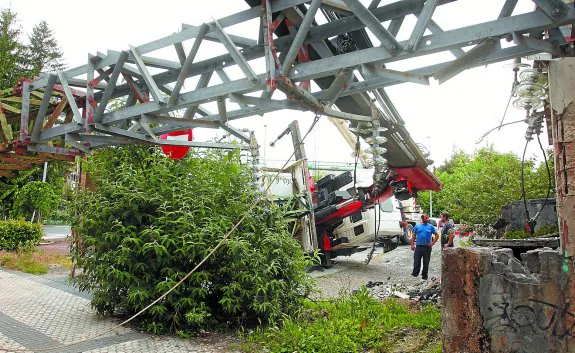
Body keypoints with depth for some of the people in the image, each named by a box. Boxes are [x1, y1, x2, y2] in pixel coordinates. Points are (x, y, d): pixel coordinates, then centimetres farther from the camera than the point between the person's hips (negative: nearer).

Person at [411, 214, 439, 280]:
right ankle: (415, 273, 7)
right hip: (418, 247, 0)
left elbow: (437, 235, 7)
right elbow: (413, 235, 7)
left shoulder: (431, 227, 5)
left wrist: (433, 243, -3)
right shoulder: (417, 226, 6)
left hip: (427, 247, 0)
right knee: (416, 261, -1)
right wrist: (412, 244, -1)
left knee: (426, 263, 7)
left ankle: (424, 276, 17)